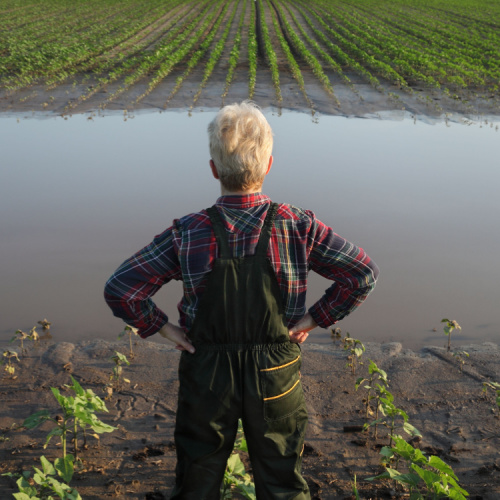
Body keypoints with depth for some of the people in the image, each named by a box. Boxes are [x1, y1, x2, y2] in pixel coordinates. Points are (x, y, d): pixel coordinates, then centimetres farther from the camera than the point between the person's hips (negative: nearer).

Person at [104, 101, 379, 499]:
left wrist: (162, 327, -3)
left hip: (206, 377, 0)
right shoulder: (298, 228, -13)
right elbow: (363, 273, -9)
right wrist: (317, 318, -3)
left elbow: (120, 290, -14)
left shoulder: (187, 235, -15)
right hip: (276, 377, 1)